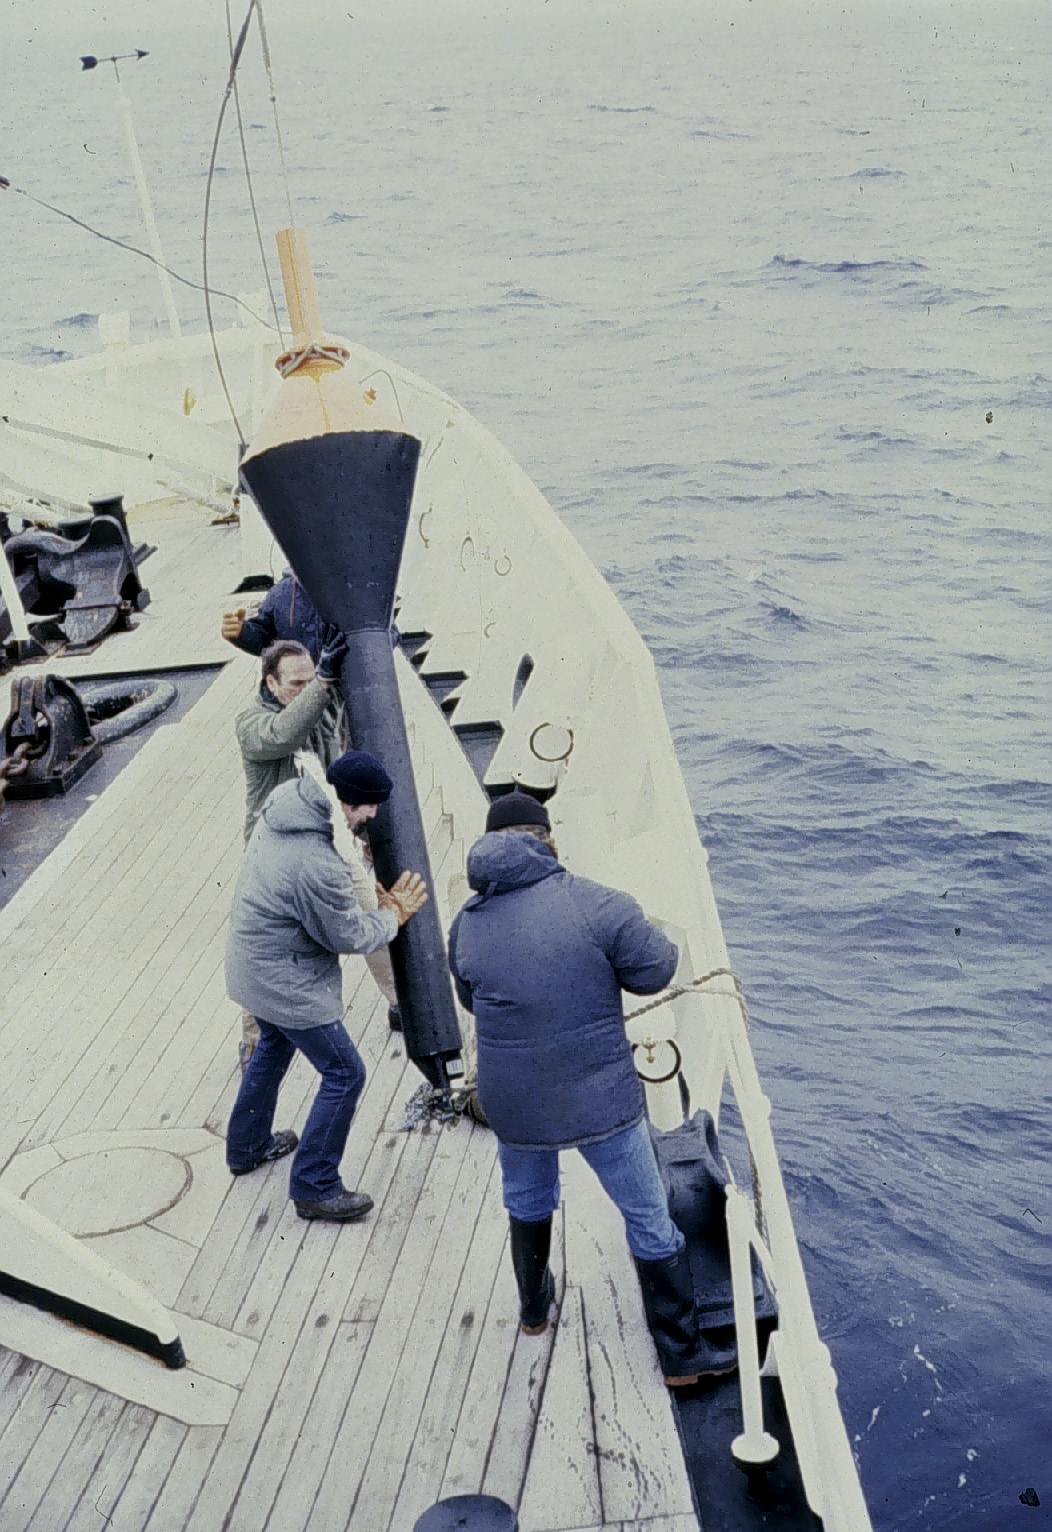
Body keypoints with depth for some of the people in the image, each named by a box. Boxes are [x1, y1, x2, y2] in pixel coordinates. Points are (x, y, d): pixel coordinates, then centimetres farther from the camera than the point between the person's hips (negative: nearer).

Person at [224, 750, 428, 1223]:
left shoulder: (285, 798, -10)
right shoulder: (319, 866, -36)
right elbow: (350, 937, -19)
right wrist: (393, 914, -2)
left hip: (251, 962, 9)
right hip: (286, 984, -9)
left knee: (273, 1047, 31)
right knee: (344, 1074, 6)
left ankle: (247, 1147, 50)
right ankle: (314, 1188, 18)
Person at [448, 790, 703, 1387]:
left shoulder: (465, 925, -4)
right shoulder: (594, 903, -20)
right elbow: (656, 970, -10)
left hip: (515, 1105, 4)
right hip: (601, 1101, -3)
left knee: (528, 1205, 31)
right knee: (650, 1219, 15)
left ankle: (534, 1310, 51)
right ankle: (684, 1353, 26)